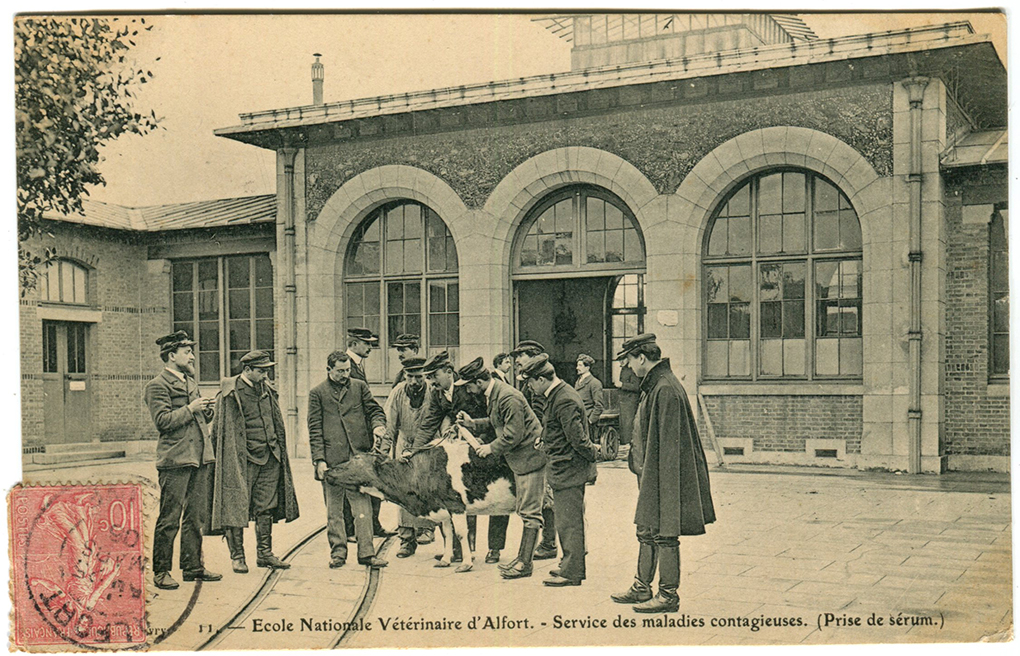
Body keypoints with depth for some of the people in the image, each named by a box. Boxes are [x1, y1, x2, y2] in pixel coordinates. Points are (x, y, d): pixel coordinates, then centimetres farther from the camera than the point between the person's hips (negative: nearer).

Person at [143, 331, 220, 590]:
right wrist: (191, 409, -15)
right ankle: (161, 571, 4)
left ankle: (193, 566, 21)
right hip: (175, 460, -8)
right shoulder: (157, 386, -6)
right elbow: (163, 421, -16)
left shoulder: (190, 381, 19)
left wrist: (206, 411, 6)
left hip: (200, 458, 8)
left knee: (197, 516, 12)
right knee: (169, 519, -4)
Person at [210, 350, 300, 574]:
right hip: (242, 459, -6)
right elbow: (222, 429, -6)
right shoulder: (230, 393, -7)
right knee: (237, 507, -1)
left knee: (266, 508, 10)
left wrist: (278, 449, 15)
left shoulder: (267, 390, 12)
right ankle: (237, 556, 9)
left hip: (270, 458, 6)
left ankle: (264, 553, 19)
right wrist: (228, 460, -9)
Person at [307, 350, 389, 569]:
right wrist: (319, 459, -5)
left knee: (363, 506, -3)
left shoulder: (359, 386, 12)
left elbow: (375, 410, 15)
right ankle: (337, 552, 16)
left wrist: (378, 425, -9)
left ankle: (366, 552, 2)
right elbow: (315, 429, 3)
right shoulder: (317, 393, 7)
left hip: (358, 457, 1)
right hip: (332, 459, -1)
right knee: (334, 510, 6)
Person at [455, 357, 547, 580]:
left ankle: (525, 563, 1)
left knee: (530, 512, -4)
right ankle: (523, 556, 25)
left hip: (530, 457, -10)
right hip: (518, 460, 10)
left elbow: (514, 435, -24)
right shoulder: (492, 395, 7)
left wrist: (491, 448, -11)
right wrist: (472, 423, 8)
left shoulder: (508, 397, -24)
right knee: (523, 510, 17)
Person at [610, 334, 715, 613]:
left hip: (662, 474, -11)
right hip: (650, 474, 11)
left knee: (664, 535, -2)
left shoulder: (665, 389, -20)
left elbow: (667, 443, -22)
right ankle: (642, 588, 27)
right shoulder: (654, 385, 12)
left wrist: (657, 483, -21)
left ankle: (669, 596, 7)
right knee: (646, 532, 17)